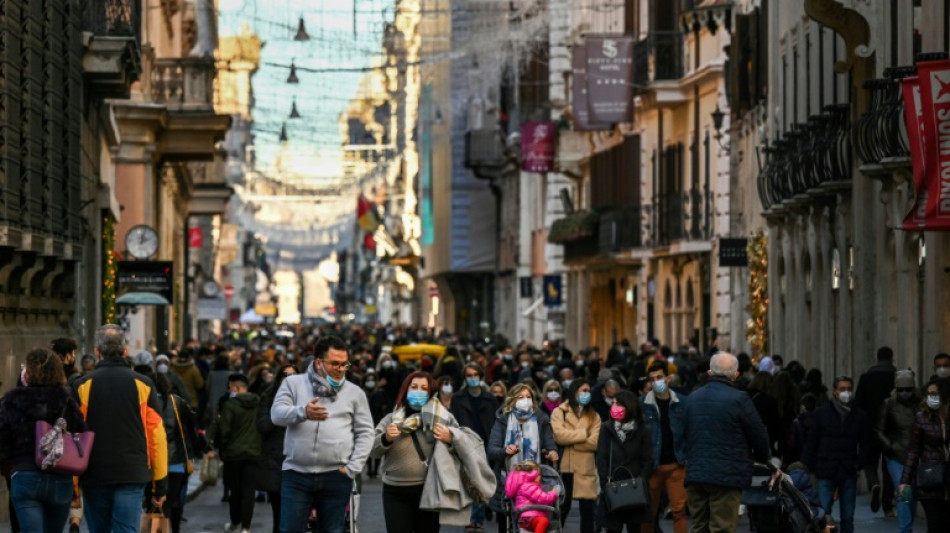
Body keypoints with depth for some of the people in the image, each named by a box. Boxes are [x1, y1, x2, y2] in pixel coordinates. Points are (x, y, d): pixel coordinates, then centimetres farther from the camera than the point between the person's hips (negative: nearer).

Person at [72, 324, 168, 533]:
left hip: (94, 476, 1)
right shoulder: (143, 385, 1)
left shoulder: (82, 386, 0)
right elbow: (157, 436, -1)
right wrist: (160, 484, 5)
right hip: (132, 475, -1)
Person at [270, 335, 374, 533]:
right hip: (297, 473, -1)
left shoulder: (355, 392, 9)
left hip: (336, 476, 1)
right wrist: (303, 412, -28)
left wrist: (352, 468, -3)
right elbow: (277, 414, -7)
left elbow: (365, 433, 8)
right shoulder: (294, 383, 6)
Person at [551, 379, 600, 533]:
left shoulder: (593, 416, 11)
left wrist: (570, 441, -10)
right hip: (564, 468, -2)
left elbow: (595, 442, -4)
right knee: (561, 508, 5)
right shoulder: (559, 412, 4)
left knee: (587, 509, 2)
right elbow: (559, 435, -13)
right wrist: (584, 434, -8)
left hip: (585, 469, 2)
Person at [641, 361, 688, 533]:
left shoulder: (682, 402, 1)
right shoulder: (642, 403, -2)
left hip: (676, 464, 0)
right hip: (652, 465, 0)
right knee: (648, 511, 9)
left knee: (679, 510, 0)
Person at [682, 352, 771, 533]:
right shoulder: (739, 399, -10)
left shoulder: (693, 398, 8)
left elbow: (685, 433, 15)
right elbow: (759, 435, -2)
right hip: (727, 475, -5)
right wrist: (762, 457, 18)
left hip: (695, 473, 5)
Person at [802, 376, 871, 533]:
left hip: (849, 473, 2)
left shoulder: (860, 416, 8)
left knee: (848, 518, 6)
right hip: (826, 471, -2)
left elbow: (864, 444, 11)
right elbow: (811, 443, 3)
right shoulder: (821, 414, 3)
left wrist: (859, 463, -4)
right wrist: (806, 466, -3)